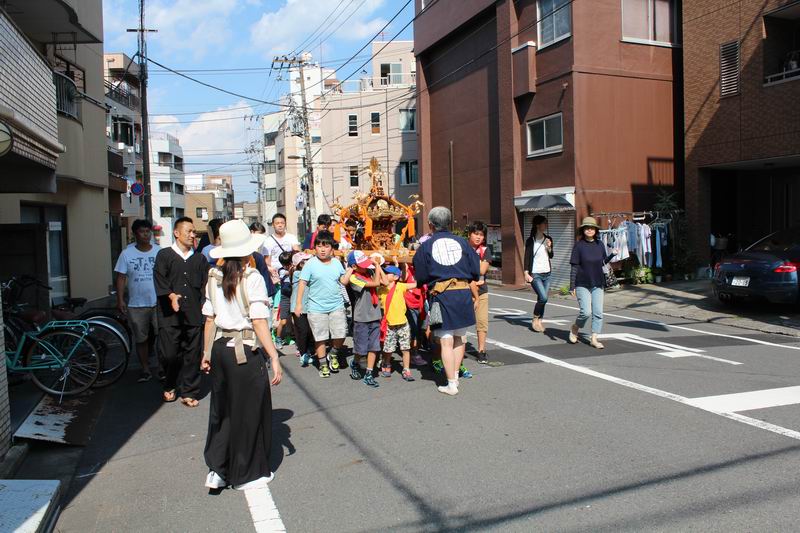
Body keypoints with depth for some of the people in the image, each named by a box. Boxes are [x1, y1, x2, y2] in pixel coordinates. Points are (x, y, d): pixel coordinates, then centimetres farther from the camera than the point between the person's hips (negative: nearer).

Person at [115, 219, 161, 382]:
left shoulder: (159, 252, 2)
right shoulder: (127, 254, 0)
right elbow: (121, 278, 0)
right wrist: (120, 300, -7)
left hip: (158, 303, 0)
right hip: (136, 305, 0)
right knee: (141, 339, 10)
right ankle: (145, 370, 21)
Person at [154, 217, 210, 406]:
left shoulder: (199, 259, 16)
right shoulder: (164, 255, 6)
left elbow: (205, 283, 11)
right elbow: (160, 278, -4)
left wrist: (204, 304, -2)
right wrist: (171, 295, -18)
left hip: (194, 314, 3)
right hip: (170, 314, -2)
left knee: (192, 354, 3)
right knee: (169, 353, -2)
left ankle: (188, 392, 14)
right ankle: (170, 386, 24)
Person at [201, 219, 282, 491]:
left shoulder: (215, 277, 3)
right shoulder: (252, 278, -13)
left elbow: (209, 319, 6)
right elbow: (259, 323, -18)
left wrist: (207, 352, 15)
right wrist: (274, 358, -16)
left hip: (219, 348, 6)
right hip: (245, 350, -6)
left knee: (222, 408, 20)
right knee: (248, 411, 9)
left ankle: (217, 470, 22)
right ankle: (247, 474, 22)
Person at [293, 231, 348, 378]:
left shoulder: (337, 263, 6)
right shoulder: (311, 264, -6)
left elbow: (343, 281, 13)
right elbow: (302, 283, -6)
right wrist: (299, 304, -8)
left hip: (337, 306, 3)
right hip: (317, 308, -3)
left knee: (341, 334, -1)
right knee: (320, 337, 5)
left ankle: (333, 355, 28)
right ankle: (323, 364, 22)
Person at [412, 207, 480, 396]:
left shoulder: (425, 246, 2)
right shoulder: (461, 242, 6)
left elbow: (420, 277, 4)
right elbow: (475, 271, 5)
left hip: (441, 295, -2)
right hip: (464, 293, 3)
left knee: (446, 341, 2)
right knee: (459, 337, 18)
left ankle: (451, 384, 4)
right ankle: (455, 375, 28)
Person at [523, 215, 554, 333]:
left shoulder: (548, 239, 9)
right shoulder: (530, 240, -6)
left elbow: (551, 256, 16)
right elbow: (526, 257, -7)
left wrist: (549, 248, -4)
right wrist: (526, 273, -15)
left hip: (547, 273, 5)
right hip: (535, 274, -5)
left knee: (542, 299, 5)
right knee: (543, 297, -16)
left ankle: (539, 321, 15)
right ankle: (535, 320, 2)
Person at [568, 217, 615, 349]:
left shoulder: (600, 244, 4)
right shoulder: (579, 245, -7)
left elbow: (603, 262, 14)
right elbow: (574, 267, -6)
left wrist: (613, 254, -3)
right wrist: (572, 286, -9)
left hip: (597, 284, 4)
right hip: (582, 284, -4)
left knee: (598, 312, 2)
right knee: (586, 312, -10)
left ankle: (594, 339, 13)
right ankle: (575, 328, 19)